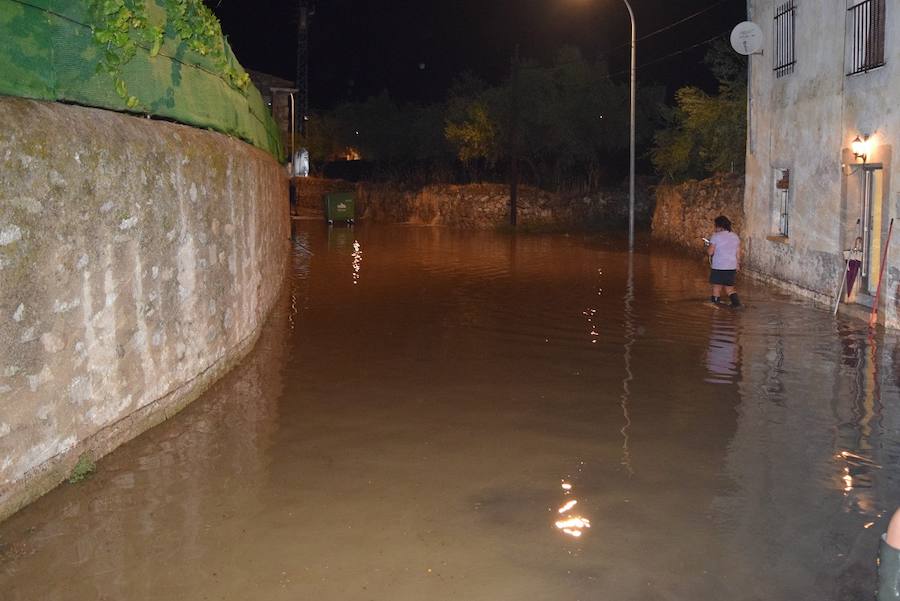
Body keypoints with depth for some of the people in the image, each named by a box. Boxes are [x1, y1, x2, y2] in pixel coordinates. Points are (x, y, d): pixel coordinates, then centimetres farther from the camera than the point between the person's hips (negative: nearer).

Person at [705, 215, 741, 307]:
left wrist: (708, 246, 7)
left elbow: (710, 252, -13)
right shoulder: (735, 236, 7)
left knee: (716, 288, 6)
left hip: (718, 267, -5)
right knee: (729, 288, 14)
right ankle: (736, 303, -2)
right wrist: (738, 264, 21)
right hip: (731, 267, 5)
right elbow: (738, 253, 11)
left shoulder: (716, 236, -11)